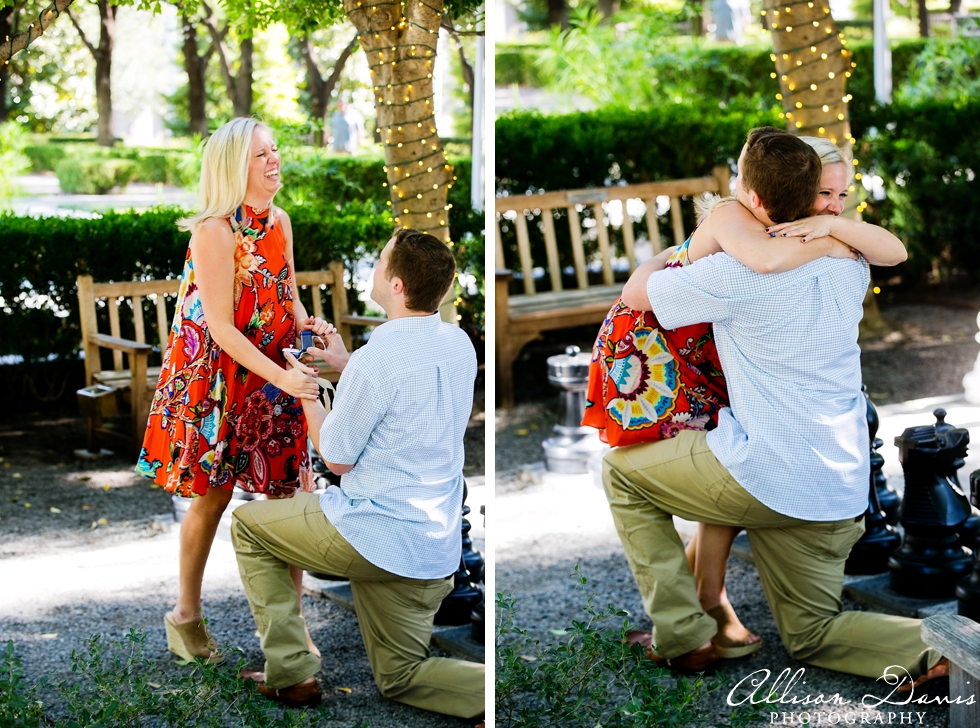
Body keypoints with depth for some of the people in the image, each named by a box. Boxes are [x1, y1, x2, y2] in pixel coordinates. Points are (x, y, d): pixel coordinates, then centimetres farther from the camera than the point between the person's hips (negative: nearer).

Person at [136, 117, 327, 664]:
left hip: (274, 376, 6)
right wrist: (282, 377, -28)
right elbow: (220, 326, -22)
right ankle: (186, 615, 24)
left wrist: (309, 324, -8)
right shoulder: (215, 231, -19)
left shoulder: (279, 221, 3)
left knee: (295, 490, 3)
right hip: (216, 375, -6)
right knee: (213, 496, 5)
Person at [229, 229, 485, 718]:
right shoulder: (459, 344, 2)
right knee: (401, 677, 20)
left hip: (375, 536, -8)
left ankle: (291, 673, 10)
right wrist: (345, 364, 21)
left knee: (246, 524, 15)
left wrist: (305, 390, 4)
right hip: (436, 547, 8)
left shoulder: (374, 361, -22)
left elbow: (337, 458, -10)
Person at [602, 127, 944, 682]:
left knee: (623, 474, 15)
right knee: (812, 636, 21)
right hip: (841, 491, 7)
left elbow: (634, 294, 0)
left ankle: (683, 638, 11)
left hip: (768, 476, -7)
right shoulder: (849, 263, 6)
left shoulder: (737, 274, -15)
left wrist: (663, 257, 20)